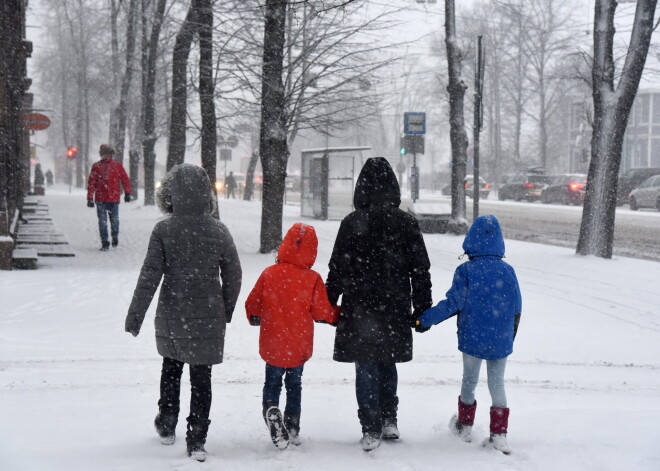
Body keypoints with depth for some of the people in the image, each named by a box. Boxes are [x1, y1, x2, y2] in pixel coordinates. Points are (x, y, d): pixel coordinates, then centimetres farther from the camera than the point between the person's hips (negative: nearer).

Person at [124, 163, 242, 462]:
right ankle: (196, 441, 6)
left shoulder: (163, 231, -12)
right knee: (201, 378, 7)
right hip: (208, 320, 0)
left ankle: (167, 426, 34)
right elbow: (233, 277, 0)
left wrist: (135, 315, -5)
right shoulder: (219, 231, -6)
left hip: (171, 318, 0)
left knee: (171, 369, 23)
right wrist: (225, 313, 14)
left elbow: (150, 276, -12)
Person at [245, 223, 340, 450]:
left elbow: (252, 305, 0)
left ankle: (270, 408, -14)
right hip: (299, 347, 0)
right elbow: (322, 312, -7)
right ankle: (292, 429, 21)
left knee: (272, 383, 15)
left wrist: (255, 318, 23)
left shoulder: (268, 274, -9)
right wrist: (339, 314, 15)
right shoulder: (312, 279, -13)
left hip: (272, 345, 0)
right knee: (294, 385, 18)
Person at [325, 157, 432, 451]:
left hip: (360, 310, -2)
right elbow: (420, 270, 2)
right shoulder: (407, 223, -1)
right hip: (395, 310, 3)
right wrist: (422, 308, 10)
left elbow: (337, 269, -3)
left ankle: (371, 430, 4)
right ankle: (389, 421, 24)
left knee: (366, 369, 4)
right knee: (387, 365, 20)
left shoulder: (351, 223, -7)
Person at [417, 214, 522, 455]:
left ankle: (464, 426, 31)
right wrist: (510, 337, 17)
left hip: (473, 338, -2)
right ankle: (498, 434, 5)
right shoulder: (508, 271, -2)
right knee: (497, 384, 10)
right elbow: (516, 308, 3)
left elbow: (453, 304, -13)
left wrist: (426, 319, -3)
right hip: (501, 341, 2)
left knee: (469, 380, 16)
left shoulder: (466, 271, -11)